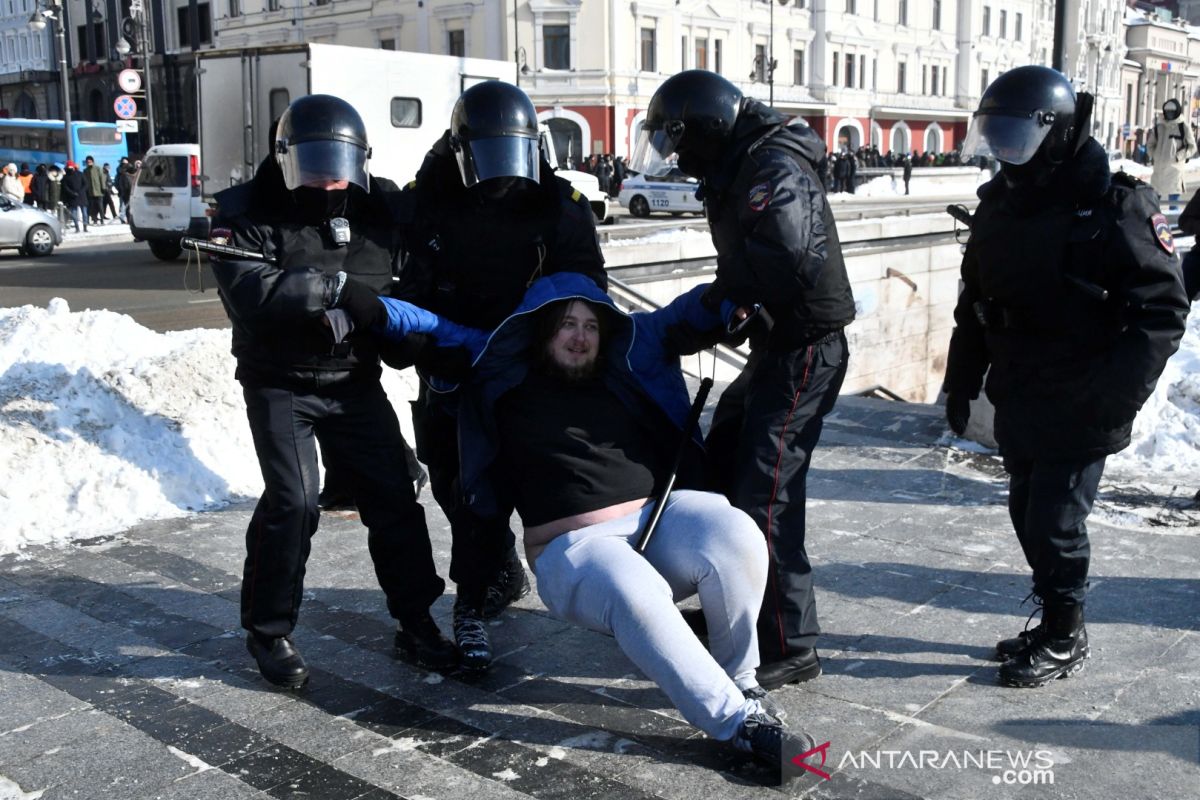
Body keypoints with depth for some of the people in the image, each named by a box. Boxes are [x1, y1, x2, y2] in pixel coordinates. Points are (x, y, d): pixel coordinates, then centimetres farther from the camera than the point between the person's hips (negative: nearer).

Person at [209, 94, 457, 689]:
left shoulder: (379, 204, -2)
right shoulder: (249, 209, -13)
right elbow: (247, 292, -29)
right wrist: (335, 288, -37)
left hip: (354, 380, 4)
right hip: (280, 384, -3)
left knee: (393, 495, 1)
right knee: (292, 502, -12)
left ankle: (414, 619, 18)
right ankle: (267, 630, 9)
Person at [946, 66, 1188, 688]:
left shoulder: (1117, 208, -13)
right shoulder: (1000, 205, 9)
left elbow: (1162, 310, -15)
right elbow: (975, 303, 17)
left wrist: (1116, 393, -22)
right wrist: (961, 381, 15)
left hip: (1080, 410, -7)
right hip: (1019, 404, 7)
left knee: (1055, 522, -2)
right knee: (1027, 514, 14)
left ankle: (1066, 639, 17)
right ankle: (1053, 626, 31)